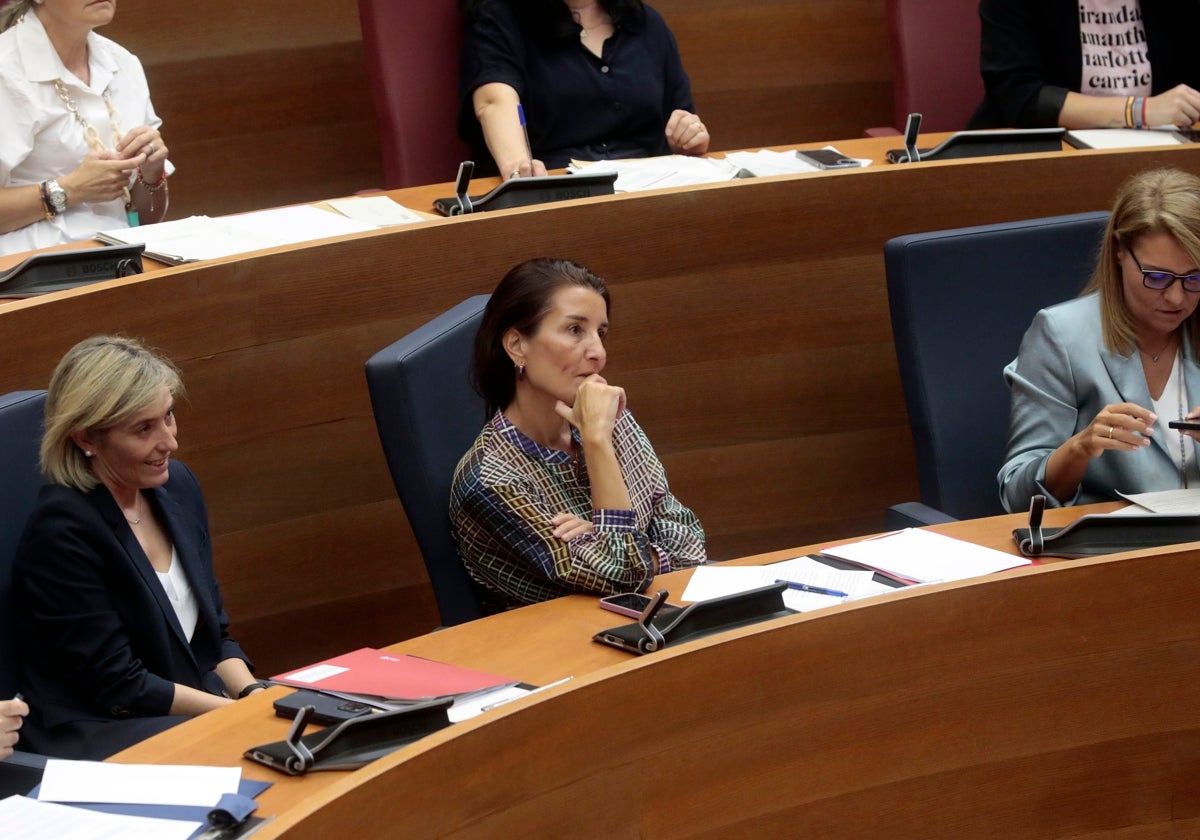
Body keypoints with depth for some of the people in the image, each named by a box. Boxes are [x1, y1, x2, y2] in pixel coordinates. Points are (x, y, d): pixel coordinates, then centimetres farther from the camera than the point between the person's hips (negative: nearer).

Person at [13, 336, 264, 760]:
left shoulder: (177, 486, 7)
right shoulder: (61, 530, -16)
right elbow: (119, 688, -15)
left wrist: (254, 694, -4)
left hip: (203, 708, 8)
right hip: (97, 736, -8)